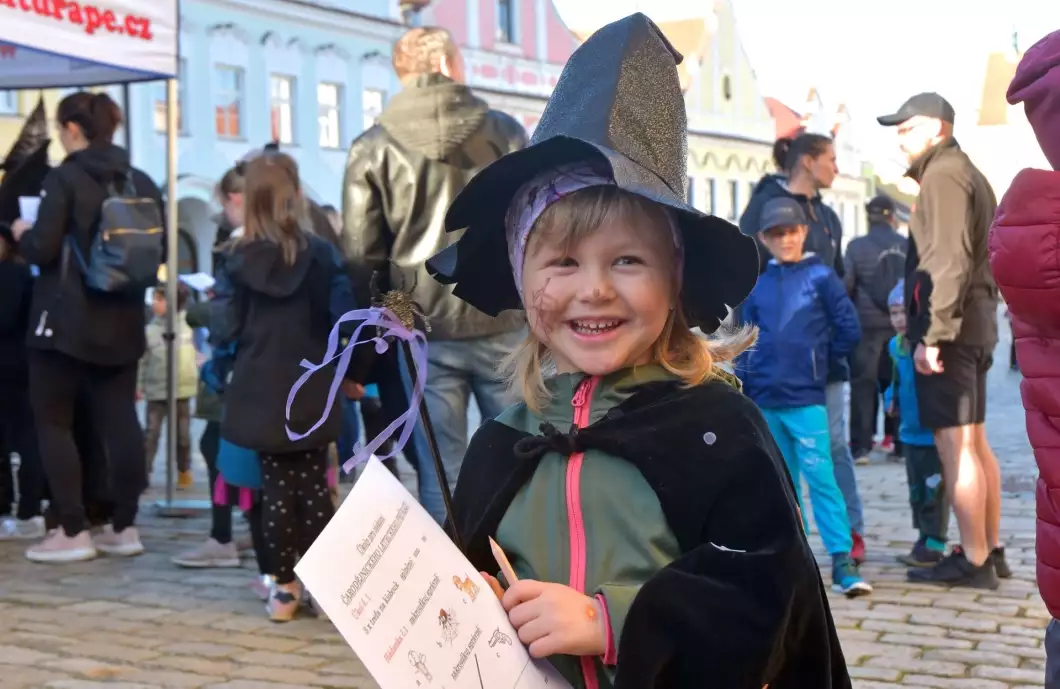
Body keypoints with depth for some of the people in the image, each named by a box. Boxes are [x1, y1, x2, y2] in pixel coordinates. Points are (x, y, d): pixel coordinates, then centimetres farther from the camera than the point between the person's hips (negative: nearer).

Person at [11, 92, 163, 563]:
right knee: (119, 420, 9)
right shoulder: (141, 182, 7)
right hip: (122, 322, 6)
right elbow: (158, 251, 10)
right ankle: (124, 527, 12)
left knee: (52, 421, 5)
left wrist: (22, 234, 4)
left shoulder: (64, 178, -12)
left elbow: (42, 248, -17)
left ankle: (73, 532, 3)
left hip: (67, 321, -6)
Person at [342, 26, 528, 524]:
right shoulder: (504, 131, 5)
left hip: (424, 333, 0)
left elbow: (360, 256, 1)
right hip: (504, 325, 1)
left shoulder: (372, 149, 3)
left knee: (441, 480, 4)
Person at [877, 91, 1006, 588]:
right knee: (974, 441, 14)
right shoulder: (968, 173, 20)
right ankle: (990, 550, 21)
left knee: (954, 444, -8)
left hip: (948, 328, -10)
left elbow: (949, 261, -21)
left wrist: (933, 333, -23)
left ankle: (973, 561, -6)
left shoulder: (943, 174, -11)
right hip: (974, 324, 11)